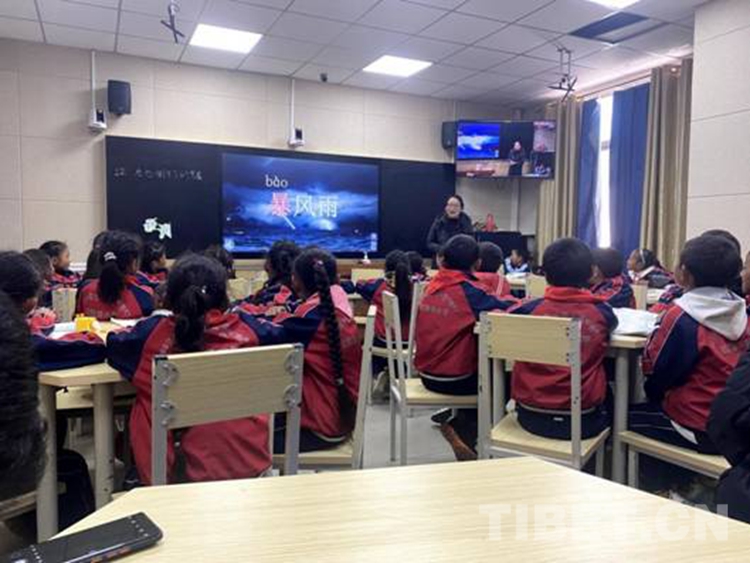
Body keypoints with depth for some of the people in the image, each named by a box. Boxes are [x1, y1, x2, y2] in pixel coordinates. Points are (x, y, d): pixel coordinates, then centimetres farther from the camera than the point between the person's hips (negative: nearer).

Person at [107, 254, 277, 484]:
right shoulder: (244, 327, -7)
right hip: (244, 464, 1)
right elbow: (278, 337, 14)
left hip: (173, 470, 0)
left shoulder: (154, 333, -8)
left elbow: (111, 344, 12)